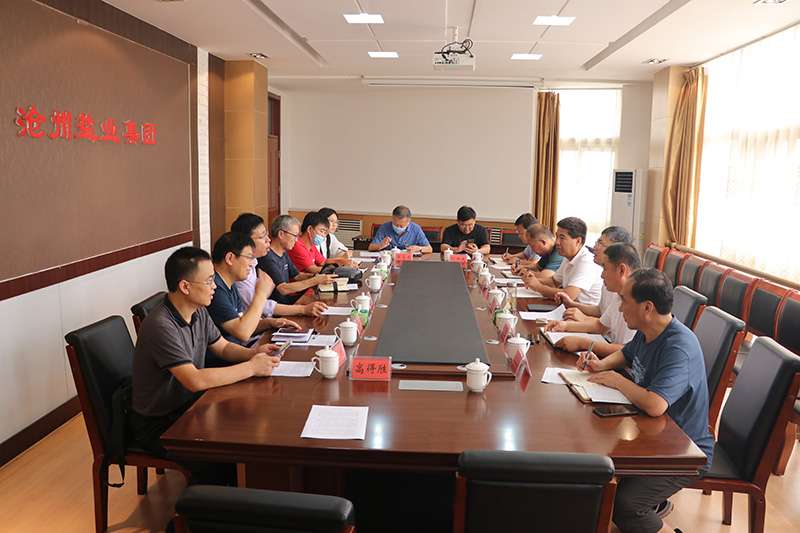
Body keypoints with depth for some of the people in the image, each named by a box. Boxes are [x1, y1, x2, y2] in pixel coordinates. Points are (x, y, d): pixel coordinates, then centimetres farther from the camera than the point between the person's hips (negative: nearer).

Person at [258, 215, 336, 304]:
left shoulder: (284, 253, 12)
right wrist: (316, 281, -25)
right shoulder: (268, 258, -19)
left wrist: (316, 276, -1)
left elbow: (296, 275, 19)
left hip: (286, 299, 9)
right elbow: (283, 289, -26)